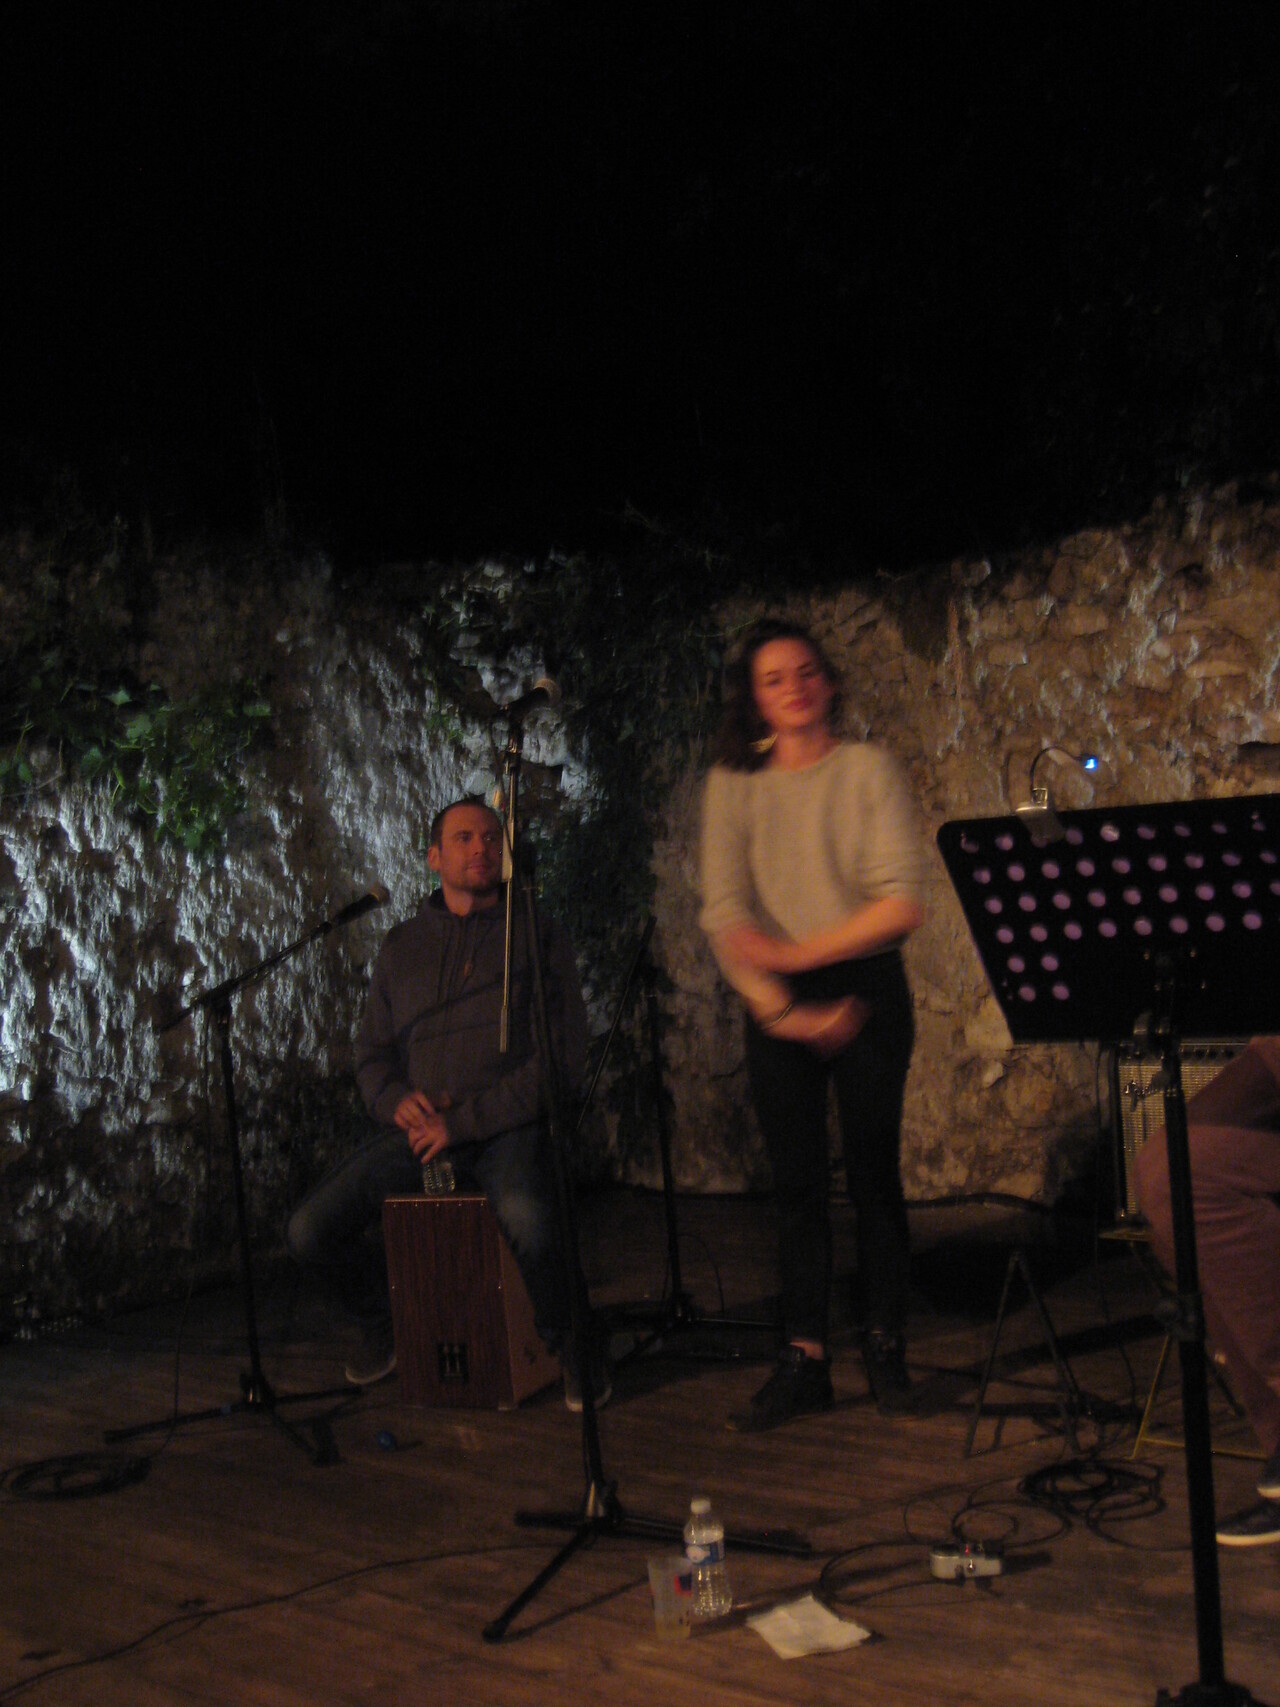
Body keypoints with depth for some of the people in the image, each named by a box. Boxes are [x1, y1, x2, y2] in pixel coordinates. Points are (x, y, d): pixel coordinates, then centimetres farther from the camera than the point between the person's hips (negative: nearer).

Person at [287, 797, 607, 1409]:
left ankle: (567, 1341, -6)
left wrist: (463, 1120, -13)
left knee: (526, 1216, -37)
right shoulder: (402, 946, 16)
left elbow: (563, 1060, -6)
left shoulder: (538, 938, 3)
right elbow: (371, 1053, 19)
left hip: (509, 1125, -4)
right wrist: (398, 1100, -6)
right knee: (311, 1228, -13)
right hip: (420, 1128, 4)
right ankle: (384, 1319, 19)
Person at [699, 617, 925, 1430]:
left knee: (874, 1173, 1)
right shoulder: (733, 784, 5)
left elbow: (901, 906, -10)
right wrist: (779, 1007, -15)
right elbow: (725, 913, -4)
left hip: (867, 989, -1)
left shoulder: (867, 768, 0)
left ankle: (886, 1347, 14)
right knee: (798, 1181, 2)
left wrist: (796, 952, -15)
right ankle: (805, 1359, 8)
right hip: (778, 1001, 2)